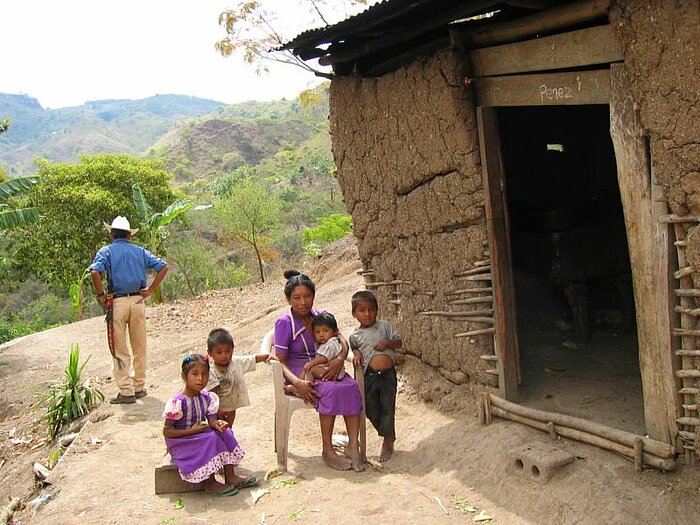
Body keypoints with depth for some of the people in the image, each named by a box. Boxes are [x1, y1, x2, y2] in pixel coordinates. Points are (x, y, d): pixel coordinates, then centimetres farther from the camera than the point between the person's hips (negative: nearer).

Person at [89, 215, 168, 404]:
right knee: (140, 347, 13)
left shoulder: (106, 251, 1)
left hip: (117, 302, -3)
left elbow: (95, 272, -17)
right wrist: (150, 290, 6)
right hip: (138, 300, 3)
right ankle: (140, 387, 21)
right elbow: (163, 267, 5)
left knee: (120, 350, 3)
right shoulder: (140, 251, 11)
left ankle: (126, 392, 4)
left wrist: (101, 295, -7)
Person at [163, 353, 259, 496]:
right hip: (180, 443, -7)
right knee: (211, 439, -27)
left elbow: (212, 421, -2)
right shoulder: (178, 402, -20)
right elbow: (167, 432, -18)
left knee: (225, 433, -10)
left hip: (199, 436, 7)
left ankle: (230, 477, -8)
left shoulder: (207, 398, 1)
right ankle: (210, 484, -17)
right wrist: (192, 431, -23)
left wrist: (217, 424, -26)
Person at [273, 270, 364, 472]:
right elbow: (280, 361, -11)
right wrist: (297, 383, -28)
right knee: (331, 390, -33)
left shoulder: (320, 316, 9)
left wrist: (340, 359, -21)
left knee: (352, 387, -25)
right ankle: (328, 451, -23)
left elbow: (342, 339, 2)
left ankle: (353, 445, -24)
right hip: (298, 371, -5)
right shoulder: (284, 323, -7)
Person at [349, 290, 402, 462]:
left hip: (388, 374, -1)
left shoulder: (384, 326, 4)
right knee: (371, 410, 8)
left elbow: (399, 342, 5)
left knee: (387, 408, 3)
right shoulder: (355, 335, 4)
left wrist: (388, 342, -14)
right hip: (369, 376, 1)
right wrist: (357, 354, -4)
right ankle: (388, 435, 30)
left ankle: (388, 442, 19)